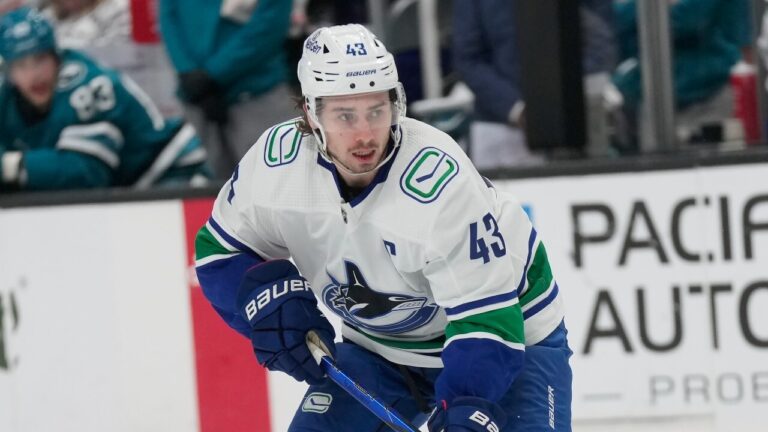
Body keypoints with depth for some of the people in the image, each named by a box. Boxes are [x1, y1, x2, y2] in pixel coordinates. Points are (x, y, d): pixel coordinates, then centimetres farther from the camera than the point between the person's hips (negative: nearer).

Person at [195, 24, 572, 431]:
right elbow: (220, 250, -1)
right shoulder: (275, 161, -20)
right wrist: (269, 297, -21)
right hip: (378, 346, 4)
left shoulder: (440, 181, -34)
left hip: (511, 339, -4)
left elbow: (485, 316, -34)